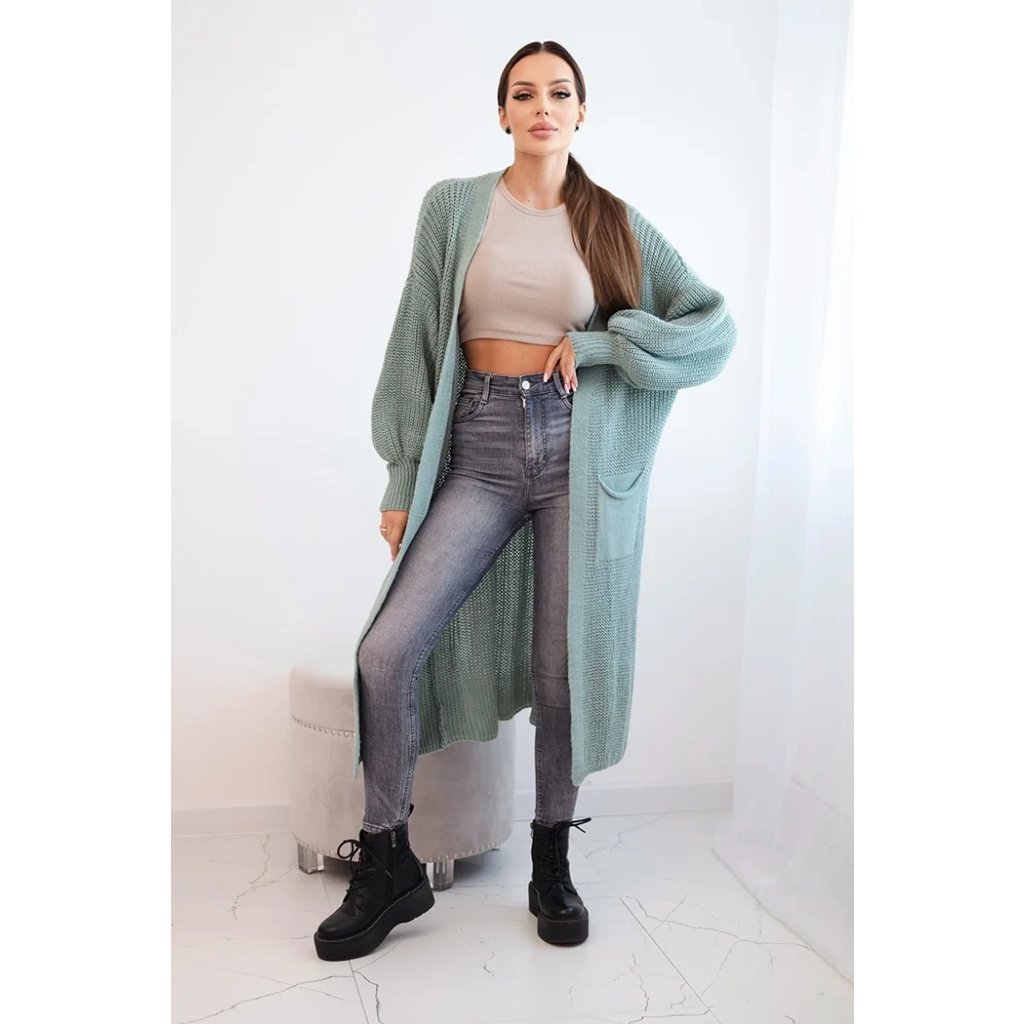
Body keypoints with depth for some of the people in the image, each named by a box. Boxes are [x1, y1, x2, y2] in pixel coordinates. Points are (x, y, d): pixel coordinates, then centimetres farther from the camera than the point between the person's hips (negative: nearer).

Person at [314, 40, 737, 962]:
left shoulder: (614, 221, 8)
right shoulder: (454, 205, 7)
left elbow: (715, 324, 6)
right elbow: (418, 341, 5)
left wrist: (596, 343, -6)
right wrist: (403, 481, 2)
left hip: (580, 447, 0)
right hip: (481, 447, 0)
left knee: (563, 667, 2)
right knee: (387, 650, -11)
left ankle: (553, 862, 24)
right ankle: (388, 864, 8)